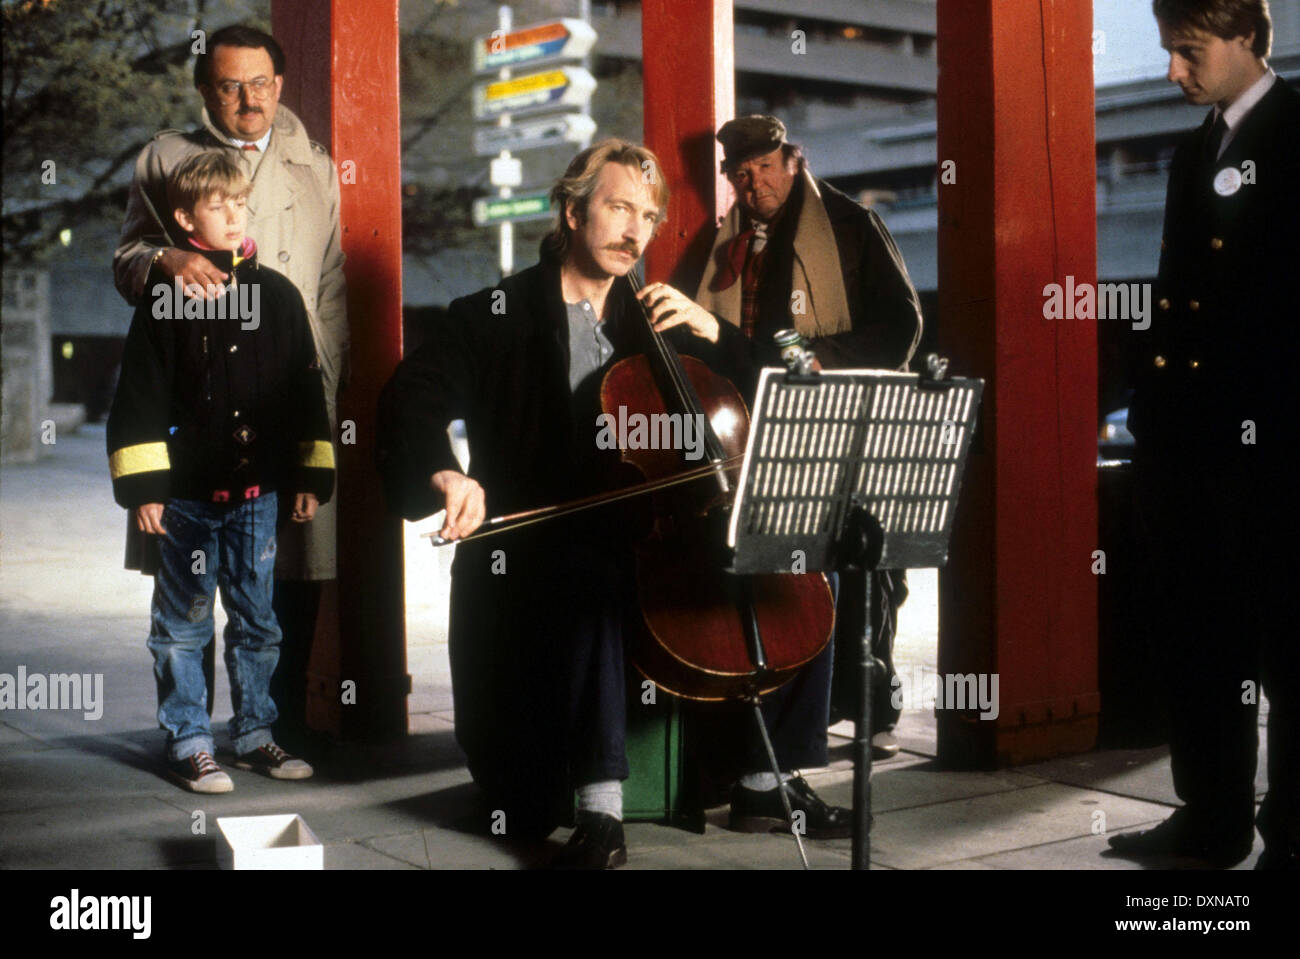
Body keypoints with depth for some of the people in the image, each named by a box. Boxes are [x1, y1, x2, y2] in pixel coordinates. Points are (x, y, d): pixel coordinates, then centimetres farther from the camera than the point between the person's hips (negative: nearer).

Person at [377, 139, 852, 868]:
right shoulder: (498, 317, 3)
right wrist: (446, 472, -32)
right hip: (543, 541, -5)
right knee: (594, 577, -39)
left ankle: (770, 779, -2)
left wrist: (708, 330, 1)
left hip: (648, 529, 6)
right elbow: (413, 399, -11)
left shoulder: (650, 319, 18)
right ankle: (601, 808, -35)